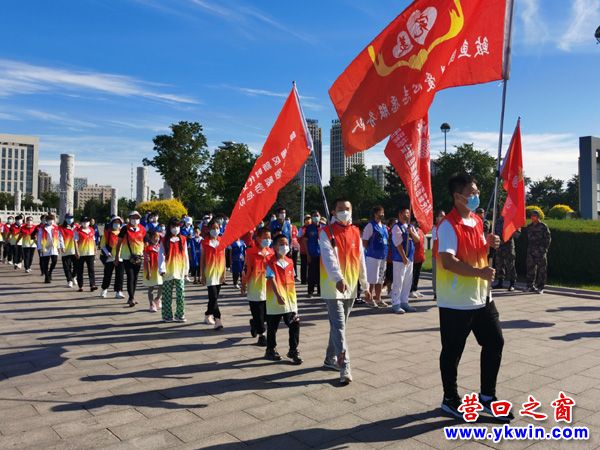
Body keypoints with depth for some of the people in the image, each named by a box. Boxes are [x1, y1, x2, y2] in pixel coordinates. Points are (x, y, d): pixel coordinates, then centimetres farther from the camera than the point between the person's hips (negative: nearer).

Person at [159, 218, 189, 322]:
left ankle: (180, 315, 10)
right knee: (167, 295, 5)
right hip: (168, 272, -1)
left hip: (180, 271, 1)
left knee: (180, 294, 1)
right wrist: (162, 269, -12)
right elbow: (161, 255, -4)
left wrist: (186, 270, 7)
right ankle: (167, 316, 13)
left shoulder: (183, 240, 7)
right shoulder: (164, 241, 1)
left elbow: (185, 255, 8)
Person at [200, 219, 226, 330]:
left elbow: (223, 258, 9)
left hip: (219, 273, 4)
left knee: (214, 296, 12)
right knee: (213, 297, -11)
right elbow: (202, 259, 1)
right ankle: (217, 320, -11)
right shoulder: (205, 243, -1)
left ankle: (208, 315, 29)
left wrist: (224, 272, 2)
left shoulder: (222, 242, 7)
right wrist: (202, 275, -2)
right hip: (209, 273, -4)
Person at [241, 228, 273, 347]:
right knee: (258, 315, 3)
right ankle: (261, 336, 18)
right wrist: (243, 285, -6)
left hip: (268, 288, 5)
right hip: (255, 289, -5)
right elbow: (246, 270, -8)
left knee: (266, 315, 12)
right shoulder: (251, 252, -11)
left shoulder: (271, 252, 4)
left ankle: (253, 323, 41)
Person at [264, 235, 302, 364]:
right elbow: (272, 280, -17)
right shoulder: (271, 263, -9)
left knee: (295, 324, 1)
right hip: (275, 300, -5)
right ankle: (270, 350, 25)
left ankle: (293, 350, 13)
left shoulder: (290, 262, 8)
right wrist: (278, 295, -25)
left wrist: (293, 296, 14)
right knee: (272, 327, 9)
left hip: (290, 299, 5)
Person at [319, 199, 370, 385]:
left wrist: (365, 285, 13)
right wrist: (338, 278, -37)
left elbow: (361, 260, 13)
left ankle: (331, 359, 29)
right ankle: (344, 367, -9)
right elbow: (328, 257, -22)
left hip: (351, 287, 6)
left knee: (339, 325, 15)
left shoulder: (355, 232, 10)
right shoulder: (326, 232, -7)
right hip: (333, 286, -6)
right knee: (339, 327, -10)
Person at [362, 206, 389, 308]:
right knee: (372, 279, -2)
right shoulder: (370, 226, -8)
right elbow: (364, 242, -9)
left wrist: (385, 252, 10)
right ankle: (370, 299, 8)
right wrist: (371, 250, -7)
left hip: (383, 256, 7)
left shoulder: (384, 226, 14)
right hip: (373, 256, -7)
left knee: (380, 279, 13)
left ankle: (378, 298, 22)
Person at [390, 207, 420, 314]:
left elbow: (417, 239, 9)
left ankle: (404, 302, 23)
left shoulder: (411, 227, 13)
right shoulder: (397, 227, -10)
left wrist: (411, 232, -10)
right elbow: (398, 244, -14)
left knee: (408, 282, 13)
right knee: (398, 282, -4)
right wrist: (404, 258, -15)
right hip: (400, 259, -8)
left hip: (410, 258, 8)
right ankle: (396, 304, 3)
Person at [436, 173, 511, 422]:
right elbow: (448, 262, -27)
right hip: (456, 302, -8)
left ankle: (487, 397, 30)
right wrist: (480, 272, -33)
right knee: (452, 351, 5)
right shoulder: (448, 226, -17)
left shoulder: (477, 220, 10)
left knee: (495, 342, 14)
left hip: (481, 297, 9)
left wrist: (490, 244, 2)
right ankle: (450, 399, 24)